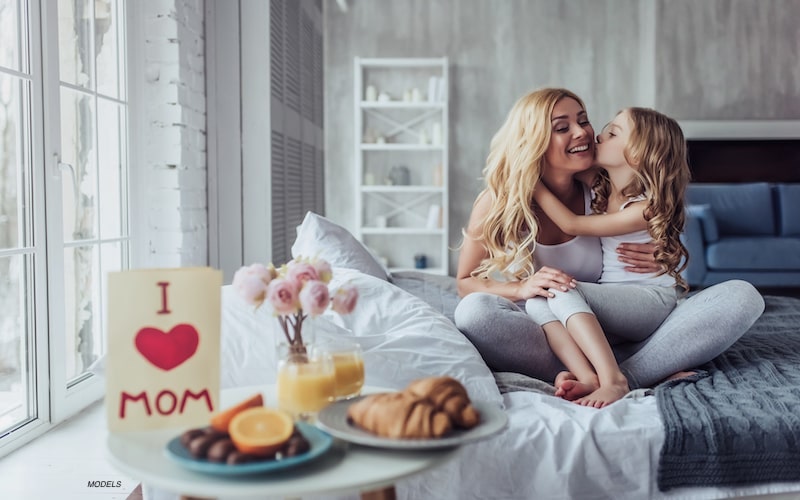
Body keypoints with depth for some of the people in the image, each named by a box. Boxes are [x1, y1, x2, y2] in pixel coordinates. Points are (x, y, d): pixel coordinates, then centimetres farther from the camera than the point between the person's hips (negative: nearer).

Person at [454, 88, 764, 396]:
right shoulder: (498, 201, -6)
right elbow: (465, 283, -1)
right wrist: (522, 288, -20)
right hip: (536, 337, -2)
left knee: (742, 296, -13)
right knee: (474, 311, -37)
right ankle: (651, 372, -30)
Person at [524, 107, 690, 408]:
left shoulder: (647, 208, -15)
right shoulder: (598, 192, 9)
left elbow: (571, 225, -14)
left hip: (652, 301, -7)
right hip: (611, 298, 7)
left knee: (561, 292, -30)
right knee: (536, 303, -21)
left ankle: (613, 380, -39)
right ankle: (589, 378, -38)